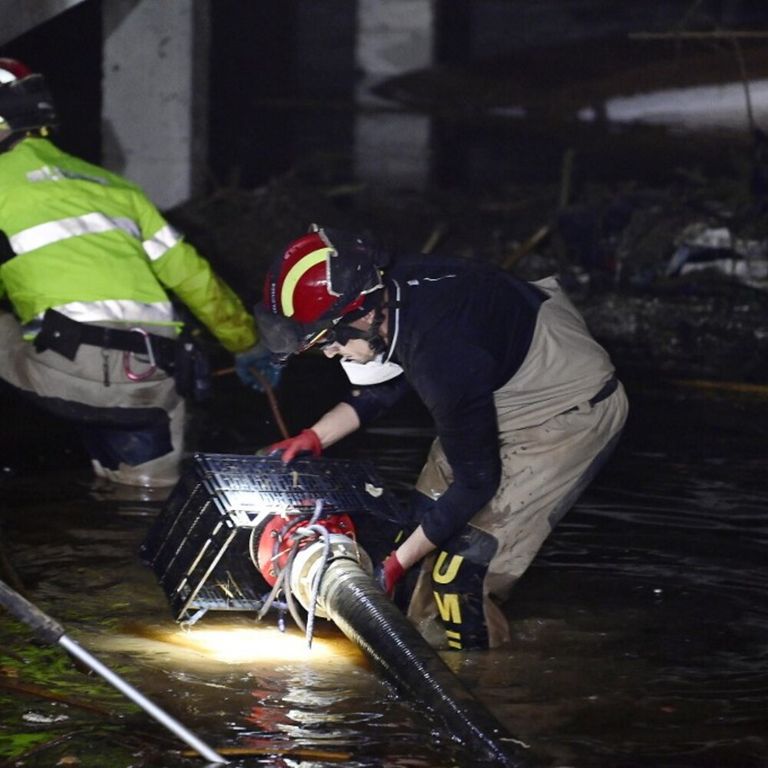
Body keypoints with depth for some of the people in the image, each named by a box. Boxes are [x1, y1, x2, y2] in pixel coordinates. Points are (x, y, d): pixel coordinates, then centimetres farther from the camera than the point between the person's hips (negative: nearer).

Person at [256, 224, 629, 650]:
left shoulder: (443, 359, -38)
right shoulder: (393, 284, -13)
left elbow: (475, 482, -24)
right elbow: (384, 384, 9)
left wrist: (396, 564, -17)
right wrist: (314, 437, 0)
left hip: (572, 413, -9)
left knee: (464, 563, -10)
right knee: (430, 516, 14)